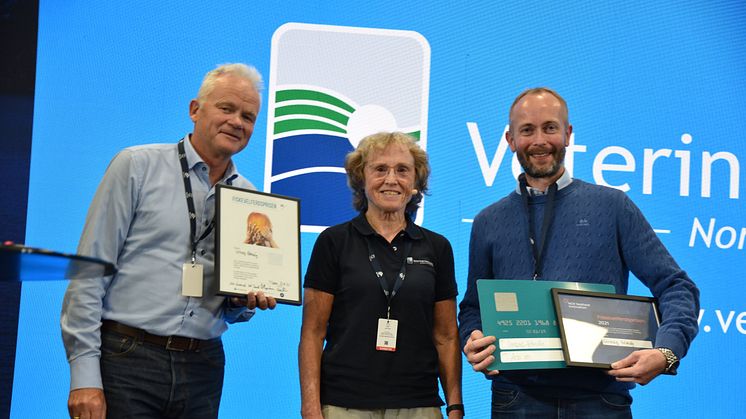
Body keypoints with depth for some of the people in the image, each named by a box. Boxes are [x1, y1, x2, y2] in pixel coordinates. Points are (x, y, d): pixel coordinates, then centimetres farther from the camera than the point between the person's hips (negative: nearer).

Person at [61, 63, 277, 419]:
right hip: (127, 361, -4)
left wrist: (245, 303, -3)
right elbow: (90, 273, -6)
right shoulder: (137, 166, -1)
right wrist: (84, 375, -12)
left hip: (202, 368, 4)